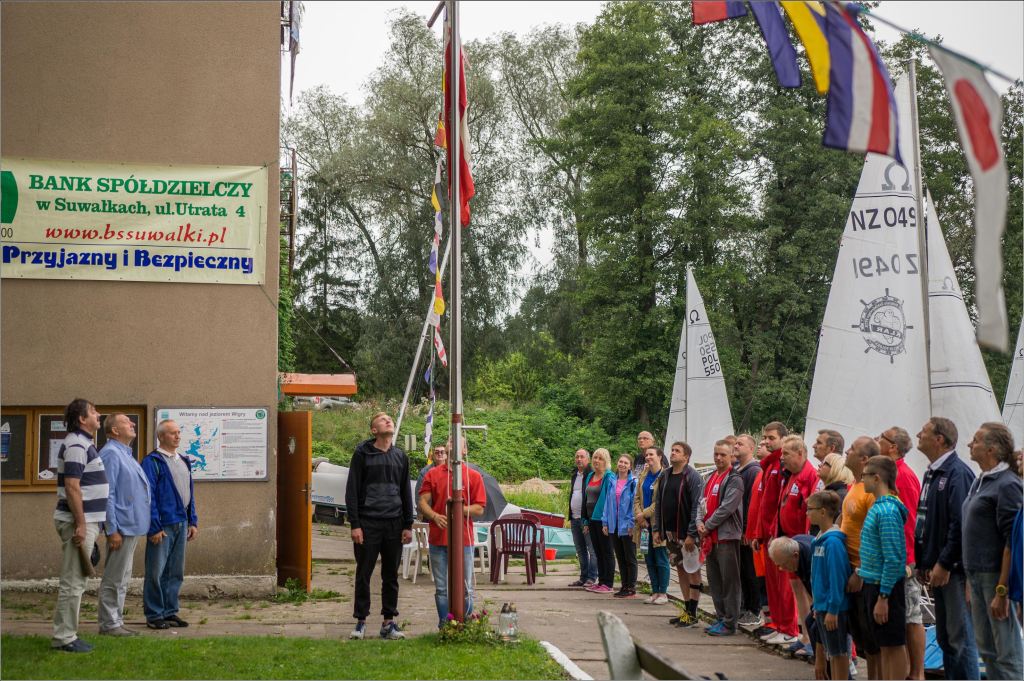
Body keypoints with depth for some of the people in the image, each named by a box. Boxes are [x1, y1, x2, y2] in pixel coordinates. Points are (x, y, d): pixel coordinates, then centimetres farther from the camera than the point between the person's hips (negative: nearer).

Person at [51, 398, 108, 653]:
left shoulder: (84, 444, 17)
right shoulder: (76, 445, -15)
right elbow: (72, 487, -21)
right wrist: (80, 524, -22)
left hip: (86, 520, 10)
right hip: (79, 522, -10)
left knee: (75, 582, 13)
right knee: (72, 582, -6)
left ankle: (66, 635, 19)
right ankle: (64, 638, -2)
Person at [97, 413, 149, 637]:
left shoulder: (125, 454, 17)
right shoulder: (110, 453, -14)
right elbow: (107, 495, -19)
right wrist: (112, 530, -22)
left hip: (132, 526, 10)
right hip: (122, 526, -10)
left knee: (122, 578, 14)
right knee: (114, 579, -4)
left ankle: (115, 621, 20)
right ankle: (109, 624, 2)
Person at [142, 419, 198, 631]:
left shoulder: (184, 461, 15)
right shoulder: (152, 461, -9)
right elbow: (148, 496, -13)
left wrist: (193, 521, 13)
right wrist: (154, 527, -17)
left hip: (181, 524, 7)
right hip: (162, 525, -7)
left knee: (176, 573, 12)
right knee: (156, 572, -1)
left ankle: (170, 612, 20)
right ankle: (154, 615, 6)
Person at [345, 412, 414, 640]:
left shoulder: (400, 456, 12)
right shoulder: (362, 454, 0)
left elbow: (406, 492, 15)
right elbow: (352, 491, -3)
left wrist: (408, 525, 8)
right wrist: (355, 524, -10)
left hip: (394, 524, 4)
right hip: (368, 523, -3)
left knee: (391, 576, 7)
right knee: (363, 574, 1)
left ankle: (389, 622, 14)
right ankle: (361, 621, 10)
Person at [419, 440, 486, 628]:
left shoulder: (474, 476, 4)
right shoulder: (433, 474, 10)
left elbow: (479, 509, 0)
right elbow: (423, 502, 4)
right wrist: (435, 516, -15)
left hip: (464, 540, -2)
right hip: (438, 539, 2)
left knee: (465, 588, 3)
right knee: (441, 588, 6)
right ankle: (444, 625, 13)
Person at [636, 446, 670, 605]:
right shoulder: (644, 475, 13)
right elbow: (637, 498, 11)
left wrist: (644, 514, -15)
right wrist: (639, 515, -5)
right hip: (645, 524, 7)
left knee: (661, 560, -1)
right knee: (650, 560, 10)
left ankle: (663, 593, 6)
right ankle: (655, 592, 18)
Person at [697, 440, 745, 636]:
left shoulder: (734, 480, -10)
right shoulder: (710, 478, 17)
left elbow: (727, 508, -17)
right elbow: (702, 503, 17)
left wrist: (708, 525, -11)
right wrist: (700, 522, -2)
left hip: (726, 536, -9)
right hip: (710, 537, 9)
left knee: (729, 580, -4)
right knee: (714, 580, 13)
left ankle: (729, 623, -2)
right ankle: (720, 617, 22)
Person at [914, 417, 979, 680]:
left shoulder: (958, 473, -14)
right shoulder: (931, 474, 15)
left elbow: (960, 523, -21)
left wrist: (944, 564, -20)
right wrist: (922, 563, 13)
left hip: (954, 569, -9)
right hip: (936, 569, 10)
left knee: (960, 638, -5)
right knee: (945, 638, 14)